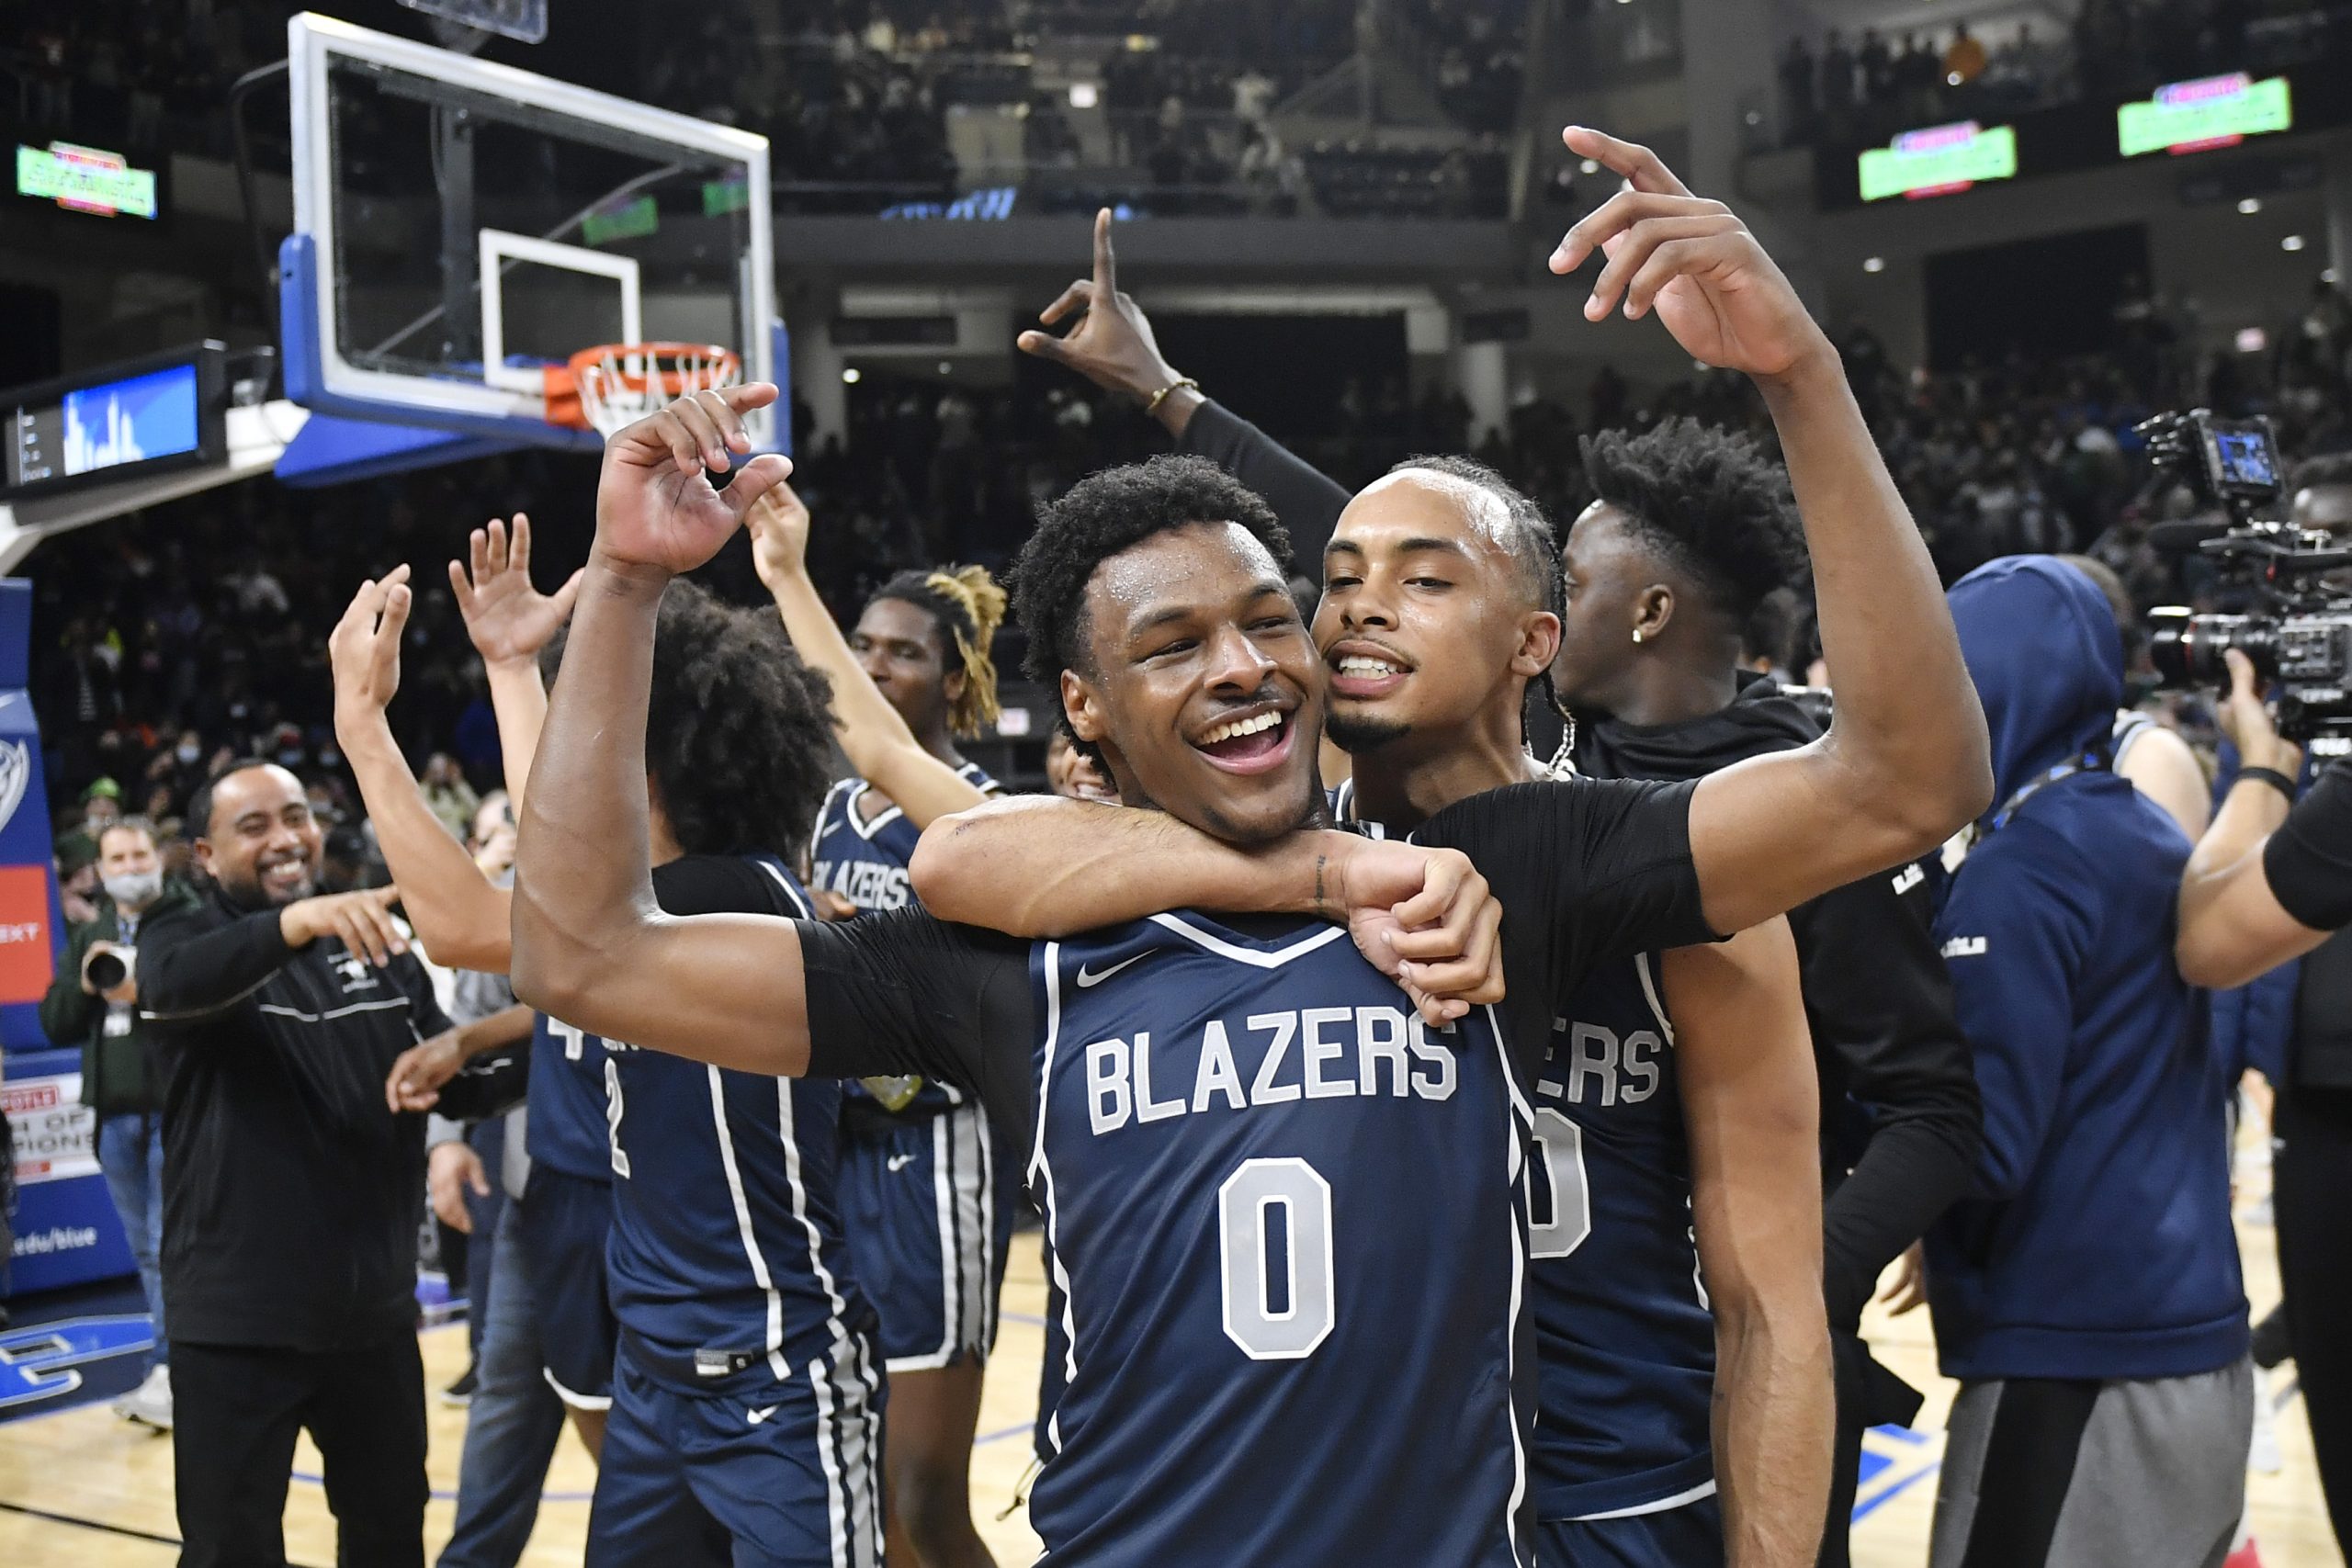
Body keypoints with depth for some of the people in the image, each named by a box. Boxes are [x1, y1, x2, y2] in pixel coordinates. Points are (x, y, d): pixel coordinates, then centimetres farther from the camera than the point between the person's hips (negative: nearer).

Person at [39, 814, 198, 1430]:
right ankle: (184, 1362, 21)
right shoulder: (87, 939, 16)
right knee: (147, 1253, 12)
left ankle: (170, 1372, -2)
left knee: (171, 1246, -6)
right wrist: (83, 985, -6)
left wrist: (145, 993, -24)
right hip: (116, 1113, 7)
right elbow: (55, 1022, 12)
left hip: (178, 1108, -6)